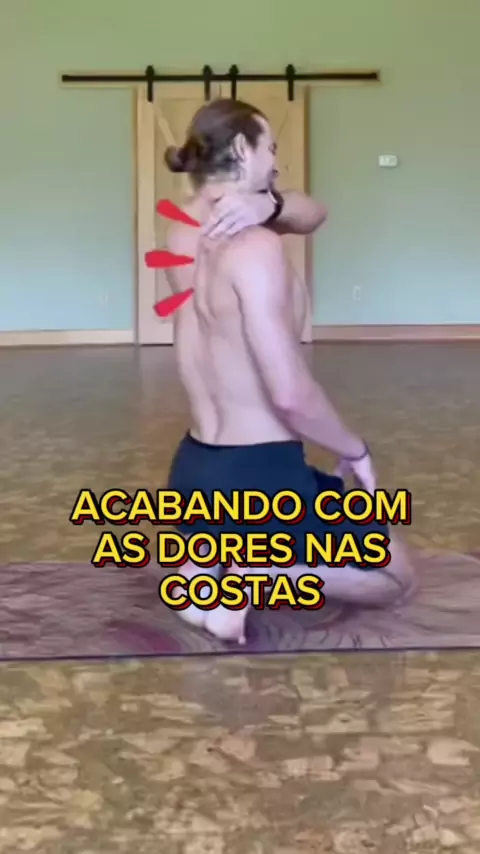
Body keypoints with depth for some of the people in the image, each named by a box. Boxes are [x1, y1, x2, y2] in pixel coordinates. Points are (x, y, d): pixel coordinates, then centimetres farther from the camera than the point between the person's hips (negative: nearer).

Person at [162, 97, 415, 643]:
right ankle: (253, 573, -6)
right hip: (258, 480, -8)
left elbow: (313, 215, 11)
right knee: (394, 575, 18)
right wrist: (355, 452, -8)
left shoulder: (184, 231, 5)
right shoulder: (253, 246, -21)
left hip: (193, 471, 8)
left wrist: (268, 205, -12)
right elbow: (290, 394, -26)